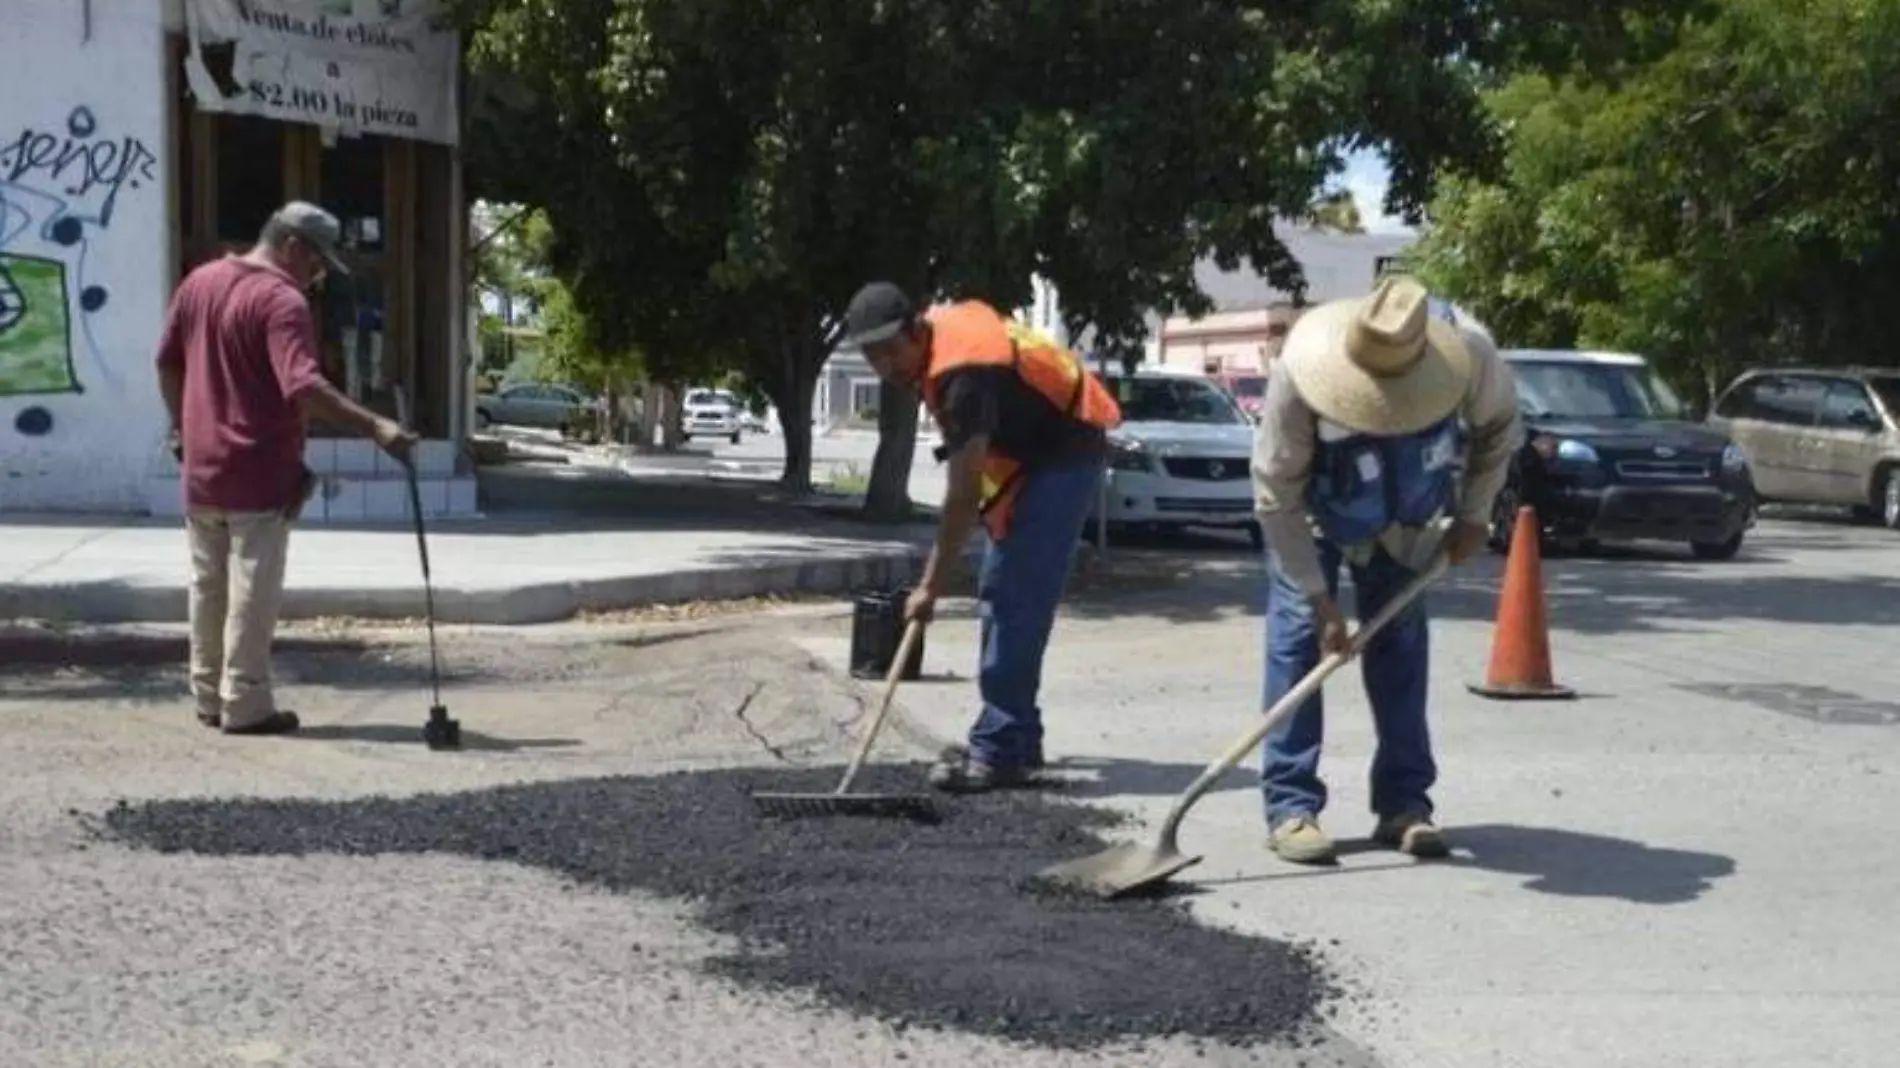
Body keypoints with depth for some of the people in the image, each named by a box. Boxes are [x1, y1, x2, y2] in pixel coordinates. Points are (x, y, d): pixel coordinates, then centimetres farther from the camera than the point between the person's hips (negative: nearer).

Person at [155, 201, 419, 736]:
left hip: (201, 470, 8)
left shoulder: (200, 281, 9)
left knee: (207, 587, 15)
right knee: (252, 592, -1)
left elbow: (168, 362, 16)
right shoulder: (282, 300, -17)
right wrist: (375, 426, -35)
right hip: (258, 476, -8)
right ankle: (245, 705, 3)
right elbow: (303, 387, -30)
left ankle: (209, 697, 23)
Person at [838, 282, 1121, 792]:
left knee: (1017, 601, -16)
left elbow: (963, 494, -30)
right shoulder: (943, 328, -1)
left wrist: (930, 586, -27)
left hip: (1063, 457, -10)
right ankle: (1016, 740, 17)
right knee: (998, 594, 11)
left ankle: (999, 751, -16)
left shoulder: (962, 371, -29)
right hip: (1030, 452, 11)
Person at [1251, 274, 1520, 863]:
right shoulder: (1298, 375, -40)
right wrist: (1318, 598, -27)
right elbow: (1276, 495, -29)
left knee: (1400, 640, -1)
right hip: (1314, 512, -2)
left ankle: (1404, 803, 5)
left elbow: (1499, 425, -7)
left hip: (1403, 518, 2)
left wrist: (1473, 514, -6)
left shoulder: (1472, 358, -34)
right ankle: (1291, 806, -9)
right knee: (1297, 636, -11)